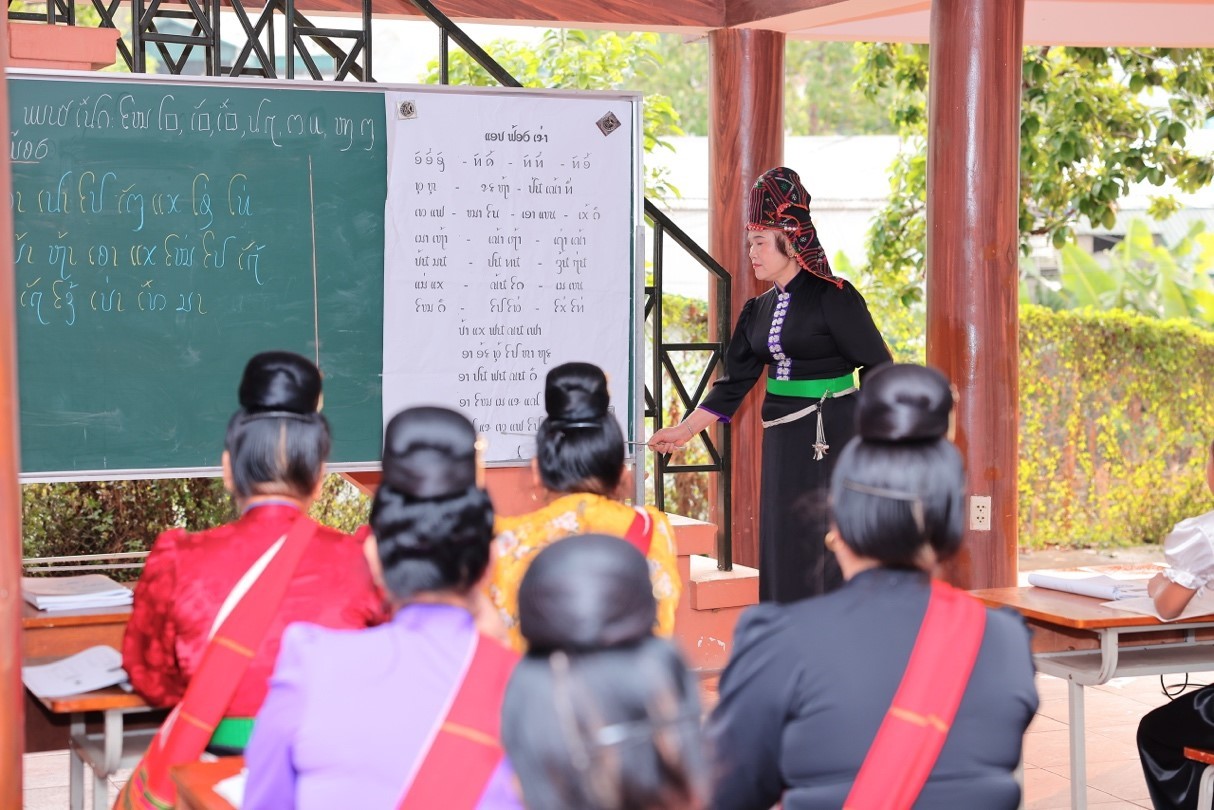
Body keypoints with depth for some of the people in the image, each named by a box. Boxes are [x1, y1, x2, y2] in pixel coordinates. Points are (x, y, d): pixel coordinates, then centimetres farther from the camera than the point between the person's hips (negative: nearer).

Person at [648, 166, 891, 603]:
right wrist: (683, 429, 5)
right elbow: (734, 384, 11)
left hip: (831, 434, -7)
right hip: (781, 438, 7)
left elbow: (877, 366, -9)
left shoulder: (832, 297, -10)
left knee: (825, 548, -6)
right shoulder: (759, 310, 10)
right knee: (782, 547, 9)